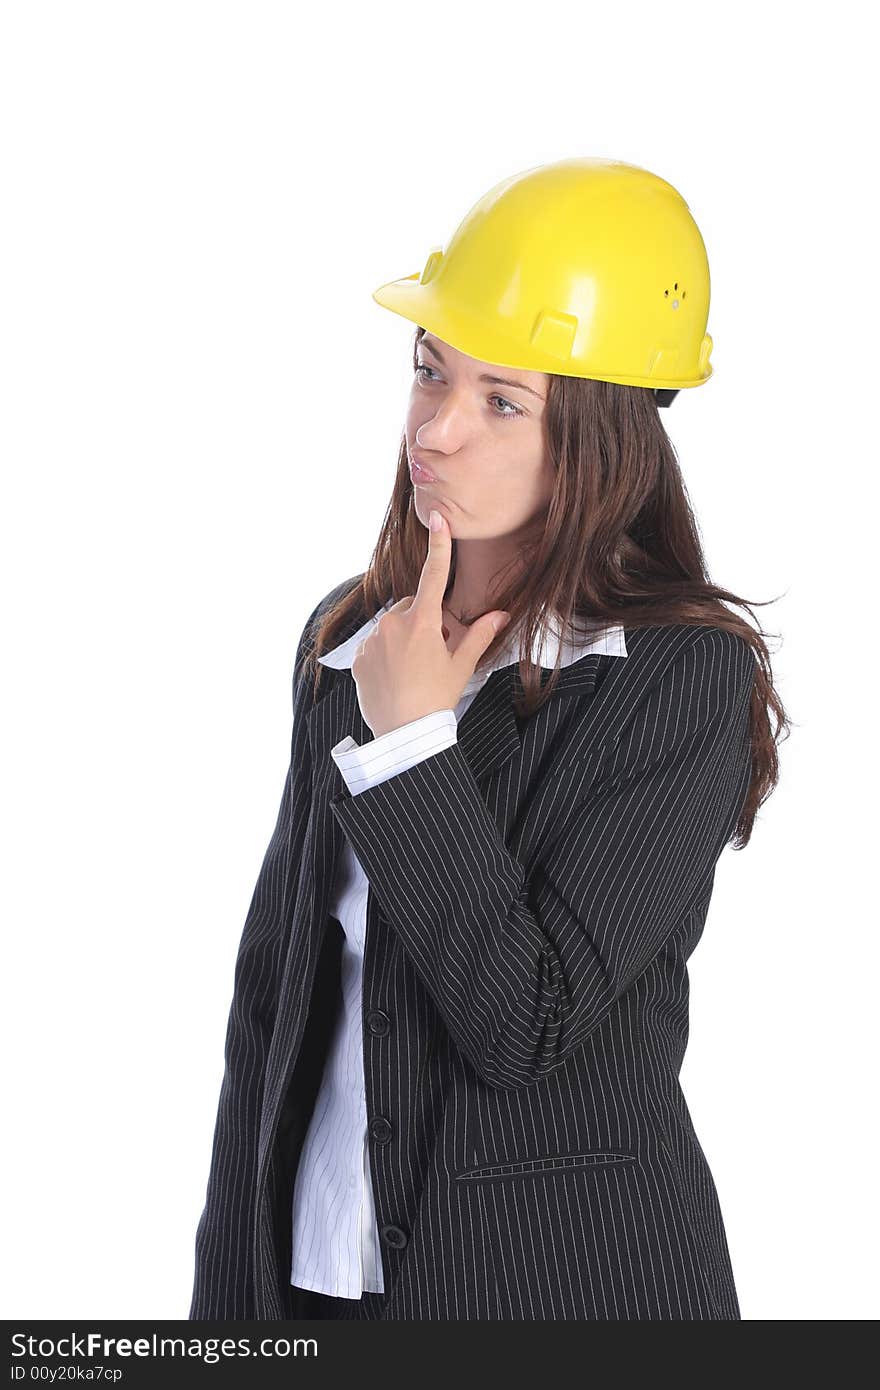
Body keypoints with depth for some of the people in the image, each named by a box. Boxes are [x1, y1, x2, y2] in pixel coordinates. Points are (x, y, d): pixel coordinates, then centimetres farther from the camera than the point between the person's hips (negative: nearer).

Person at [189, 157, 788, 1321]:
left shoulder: (684, 677, -15)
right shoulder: (348, 638, 2)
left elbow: (527, 1026, -20)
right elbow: (269, 990, 5)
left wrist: (408, 744, -19)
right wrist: (232, 1293, 4)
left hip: (567, 1269, -4)